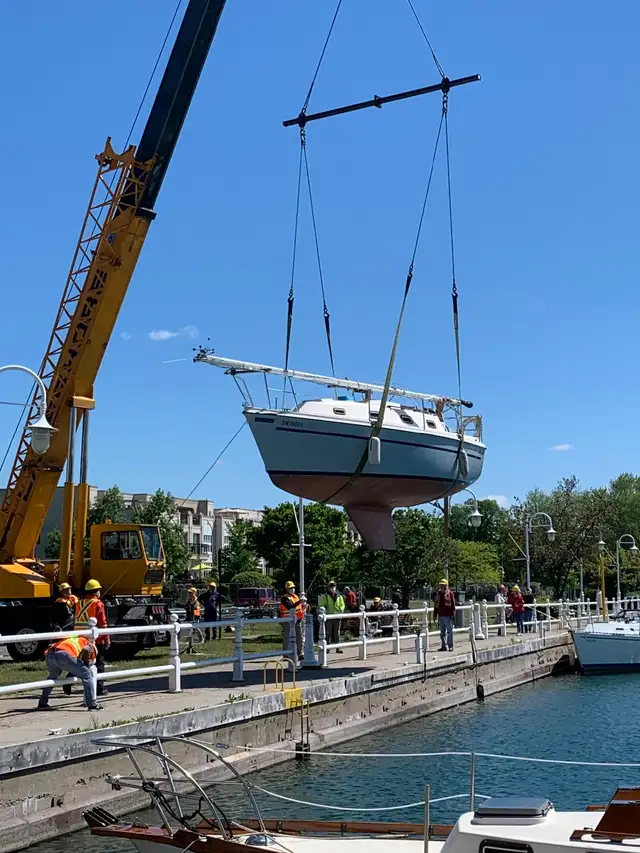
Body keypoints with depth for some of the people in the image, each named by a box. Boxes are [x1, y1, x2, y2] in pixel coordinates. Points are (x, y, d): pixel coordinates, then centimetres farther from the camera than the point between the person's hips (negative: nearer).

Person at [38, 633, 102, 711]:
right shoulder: (90, 646, 21)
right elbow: (86, 650, -3)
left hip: (49, 655, 7)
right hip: (63, 655, -7)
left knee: (52, 677, 37)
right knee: (87, 675, 7)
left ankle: (42, 704, 38)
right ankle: (92, 705, 4)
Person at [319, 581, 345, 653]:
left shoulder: (339, 596, 11)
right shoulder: (325, 596, 1)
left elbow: (342, 605, 16)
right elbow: (321, 605, -2)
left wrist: (341, 610, -1)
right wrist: (325, 611, -16)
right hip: (328, 617, -3)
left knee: (337, 633, 7)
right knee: (328, 633, 0)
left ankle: (338, 648, 11)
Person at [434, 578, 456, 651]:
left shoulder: (450, 593, -2)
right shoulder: (438, 594, 13)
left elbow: (453, 604, -5)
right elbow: (435, 604, 18)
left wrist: (453, 614, -10)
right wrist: (435, 614, 14)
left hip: (448, 615, -5)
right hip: (440, 616, 5)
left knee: (449, 631, -2)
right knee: (442, 632, 9)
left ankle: (450, 646, 2)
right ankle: (443, 646, 15)